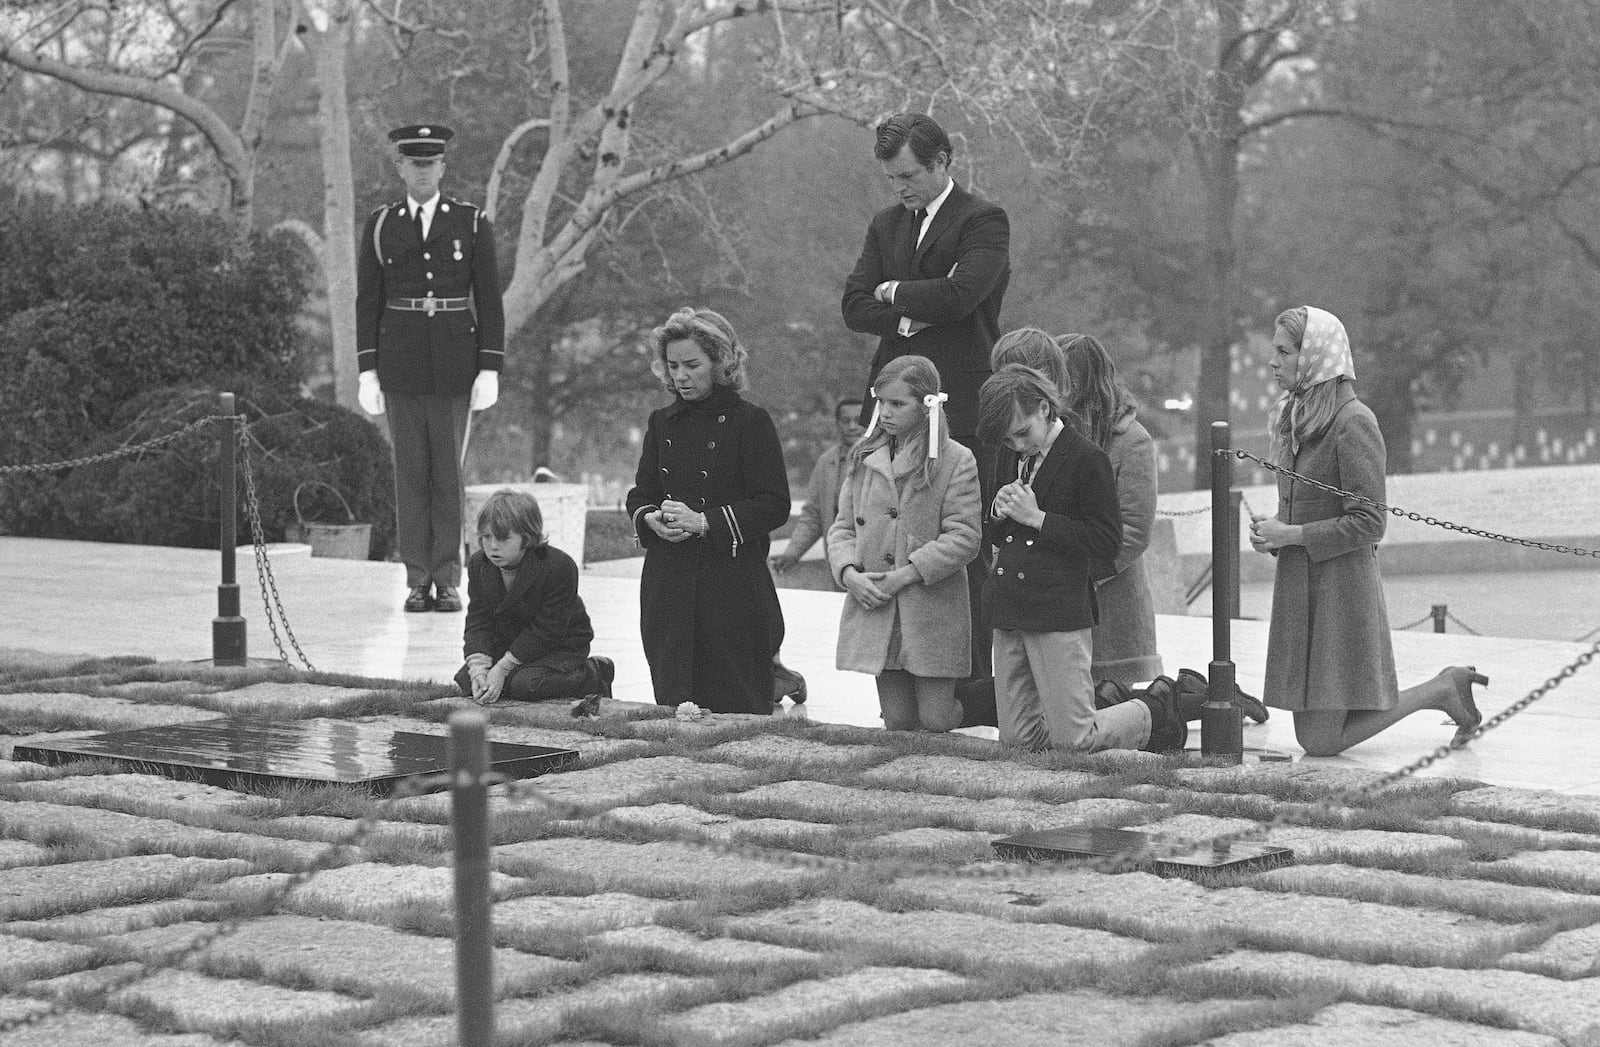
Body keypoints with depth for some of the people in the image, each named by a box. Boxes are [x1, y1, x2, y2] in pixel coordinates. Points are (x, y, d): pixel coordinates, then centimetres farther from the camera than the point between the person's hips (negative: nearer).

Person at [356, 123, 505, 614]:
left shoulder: (472, 223, 2)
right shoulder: (379, 226, 5)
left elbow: (489, 300, 2)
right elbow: (368, 303, 6)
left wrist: (491, 368, -4)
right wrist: (367, 370, 0)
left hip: (455, 365, -1)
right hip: (400, 363, 1)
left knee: (448, 469, 1)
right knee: (410, 469, 3)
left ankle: (447, 579, 6)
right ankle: (418, 580, 7)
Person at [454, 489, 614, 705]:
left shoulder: (559, 567, -28)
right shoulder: (478, 564, -9)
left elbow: (545, 632, -25)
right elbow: (478, 622, -9)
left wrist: (502, 669, -29)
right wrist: (478, 669, -27)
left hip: (560, 646, -6)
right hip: (506, 642, 6)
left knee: (525, 685, -31)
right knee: (466, 680, -13)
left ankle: (590, 677, -4)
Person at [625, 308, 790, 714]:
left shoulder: (749, 422, -4)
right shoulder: (662, 424, 14)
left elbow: (774, 505, -9)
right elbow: (640, 494, 19)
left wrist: (705, 522, -17)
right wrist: (650, 519, -6)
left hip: (732, 583, -5)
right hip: (668, 585, 5)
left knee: (738, 707, -5)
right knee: (672, 703, 0)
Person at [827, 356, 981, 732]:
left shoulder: (956, 461, -6)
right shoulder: (864, 458, 9)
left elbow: (963, 538, -12)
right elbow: (843, 527, 10)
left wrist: (906, 574, -18)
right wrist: (848, 572, -9)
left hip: (933, 614, -4)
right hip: (875, 609, 4)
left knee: (935, 721, -2)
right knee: (897, 722, 7)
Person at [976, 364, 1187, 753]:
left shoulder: (1087, 459, -9)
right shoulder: (1019, 459, 15)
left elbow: (1105, 543, -14)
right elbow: (993, 538, 23)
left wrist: (1037, 518, -16)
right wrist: (998, 513, -1)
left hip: (1058, 614, -8)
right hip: (1009, 616, 8)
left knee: (1073, 741, -7)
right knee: (1016, 740, 7)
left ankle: (1154, 714, 20)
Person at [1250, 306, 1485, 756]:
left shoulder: (1353, 422, -15)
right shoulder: (1293, 417, 11)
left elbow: (1368, 522, -17)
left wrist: (1290, 535, -16)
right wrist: (1269, 533, 2)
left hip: (1341, 583, -9)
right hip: (1297, 584, 9)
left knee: (1320, 742, -7)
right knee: (1310, 737, 10)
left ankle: (1441, 692, 10)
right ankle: (1442, 690, 23)